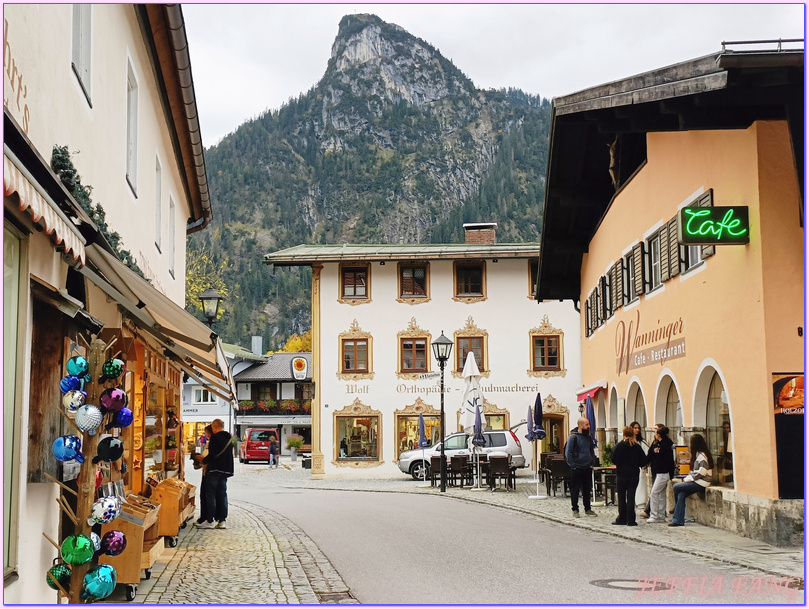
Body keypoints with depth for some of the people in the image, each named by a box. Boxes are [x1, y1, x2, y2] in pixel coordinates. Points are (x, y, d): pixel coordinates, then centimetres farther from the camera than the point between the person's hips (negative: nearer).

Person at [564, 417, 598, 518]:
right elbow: (568, 453, -11)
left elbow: (592, 451, 22)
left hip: (587, 468, 6)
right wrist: (573, 465, -14)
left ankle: (587, 509, 19)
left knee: (587, 490, 11)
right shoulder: (573, 437, -10)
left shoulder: (588, 437, 11)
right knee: (575, 490, 0)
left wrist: (591, 463, 12)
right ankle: (575, 509, 7)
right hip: (577, 468, -6)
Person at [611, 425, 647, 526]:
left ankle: (622, 519, 11)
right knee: (631, 497, 3)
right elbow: (643, 461, -1)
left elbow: (614, 460, -9)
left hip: (622, 474, -1)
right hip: (634, 475, 1)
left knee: (621, 497, 8)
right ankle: (631, 520, 1)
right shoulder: (637, 446, -4)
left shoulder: (619, 446, -9)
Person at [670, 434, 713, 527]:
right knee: (681, 494, -8)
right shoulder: (698, 454, 18)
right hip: (697, 481, 9)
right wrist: (687, 478, 5)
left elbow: (701, 472, -19)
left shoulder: (702, 455, -14)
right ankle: (679, 521, -10)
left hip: (701, 483, -9)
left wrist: (687, 479, -13)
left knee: (676, 487, -13)